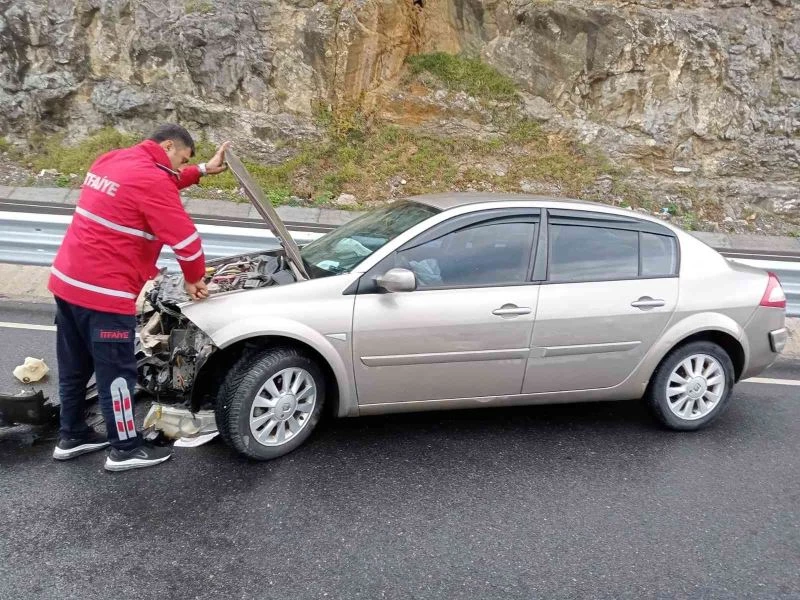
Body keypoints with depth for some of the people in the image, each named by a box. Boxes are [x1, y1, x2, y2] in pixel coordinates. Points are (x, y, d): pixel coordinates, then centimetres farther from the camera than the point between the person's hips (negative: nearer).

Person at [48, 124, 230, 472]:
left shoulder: (113, 161, 13)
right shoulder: (152, 180, -16)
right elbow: (185, 237, -14)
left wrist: (203, 171, 30)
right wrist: (194, 280, 2)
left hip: (66, 280, 10)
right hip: (104, 292, -10)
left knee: (75, 367, 20)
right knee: (116, 372, 3)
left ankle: (71, 437, 35)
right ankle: (125, 449, 17)